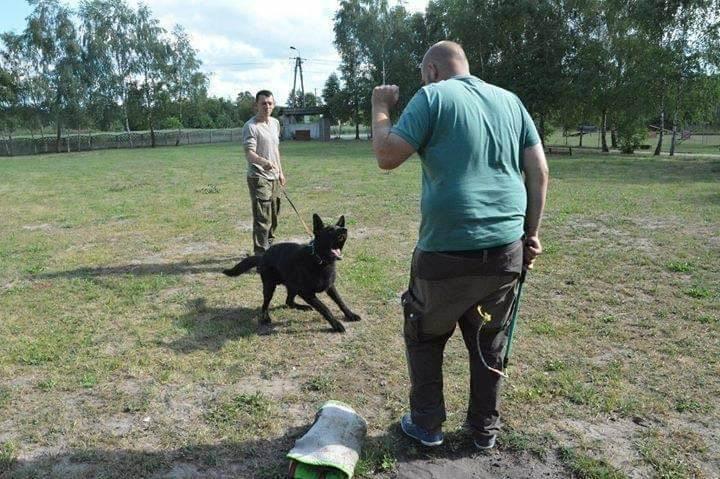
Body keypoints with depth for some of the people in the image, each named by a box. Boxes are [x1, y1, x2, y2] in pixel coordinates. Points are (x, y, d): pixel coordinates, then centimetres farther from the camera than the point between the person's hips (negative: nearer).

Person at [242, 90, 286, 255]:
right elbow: (249, 153, -25)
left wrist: (280, 171, 21)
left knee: (273, 216, 16)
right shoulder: (251, 126, -14)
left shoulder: (275, 123, 11)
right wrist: (263, 162, -44)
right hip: (259, 178, -8)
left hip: (274, 178, 8)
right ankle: (261, 254, -6)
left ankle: (269, 246, 32)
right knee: (262, 218, -10)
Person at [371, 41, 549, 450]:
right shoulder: (510, 100, 12)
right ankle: (485, 429, 31)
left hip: (447, 250, -4)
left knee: (426, 337, 17)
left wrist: (380, 108, 6)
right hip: (506, 249, 5)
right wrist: (532, 233, 14)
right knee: (490, 343, 19)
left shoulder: (433, 97, -3)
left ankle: (427, 424, 27)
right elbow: (539, 172, 9)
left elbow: (387, 157, -10)